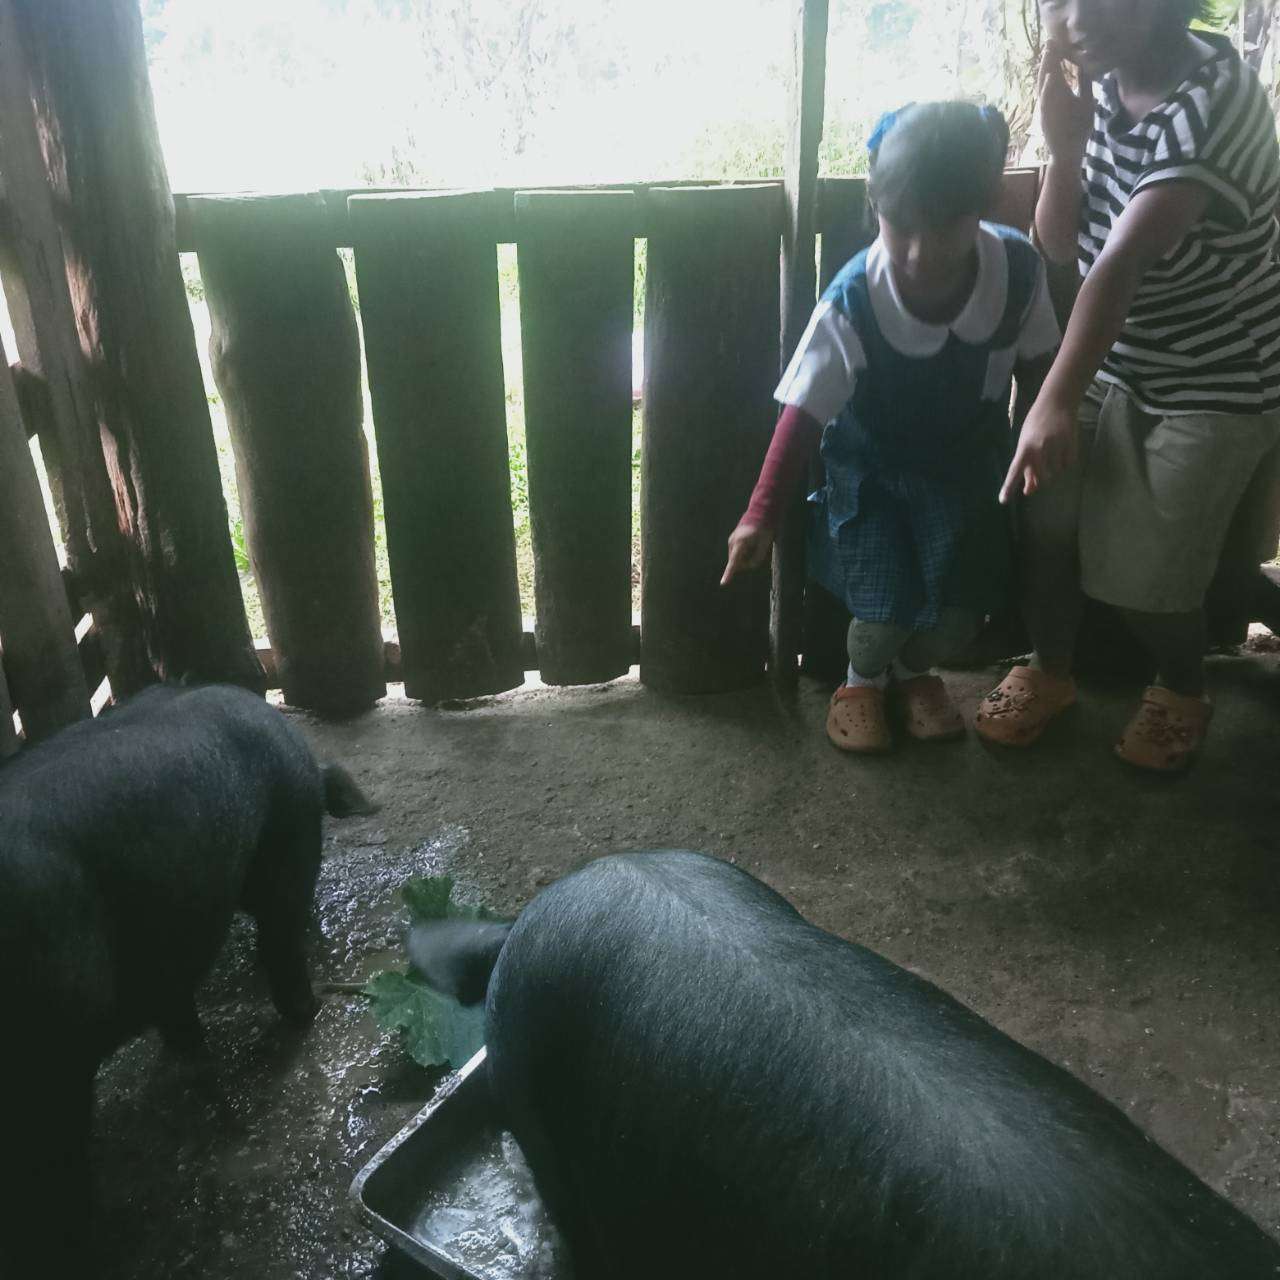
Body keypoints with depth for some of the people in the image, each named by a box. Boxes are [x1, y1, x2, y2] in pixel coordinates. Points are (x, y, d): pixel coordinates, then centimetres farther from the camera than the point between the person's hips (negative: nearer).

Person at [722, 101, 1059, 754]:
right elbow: (804, 413, -24)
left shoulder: (1018, 270, -22)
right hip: (871, 467, -2)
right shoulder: (851, 304, -30)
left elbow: (1036, 365, -3)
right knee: (883, 610, -9)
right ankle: (863, 680, 27)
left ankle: (914, 670, 37)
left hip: (966, 462, 3)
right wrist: (762, 515, -27)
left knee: (959, 612, 1)